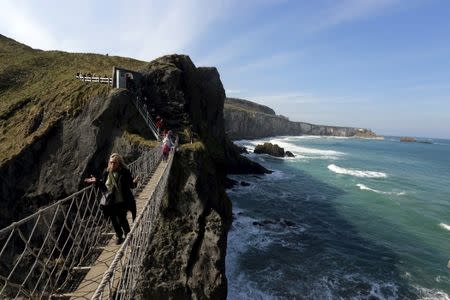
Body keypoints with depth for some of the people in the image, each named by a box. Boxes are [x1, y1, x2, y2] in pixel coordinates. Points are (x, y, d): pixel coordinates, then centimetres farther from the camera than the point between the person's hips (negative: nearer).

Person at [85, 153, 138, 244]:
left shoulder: (125, 172, -12)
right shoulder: (107, 173, -2)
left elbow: (131, 186, -7)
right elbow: (104, 188, 6)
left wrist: (134, 182, -28)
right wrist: (96, 181, -5)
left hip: (123, 202, -4)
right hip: (111, 203, 4)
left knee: (122, 219, -2)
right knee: (114, 220, 15)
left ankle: (127, 235, 29)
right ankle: (119, 236, 40)